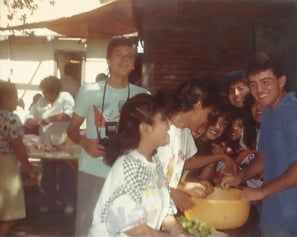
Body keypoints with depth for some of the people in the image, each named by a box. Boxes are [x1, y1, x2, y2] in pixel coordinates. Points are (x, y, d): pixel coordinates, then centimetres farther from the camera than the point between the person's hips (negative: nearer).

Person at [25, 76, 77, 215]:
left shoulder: (66, 98, -6)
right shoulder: (41, 102, 8)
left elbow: (70, 114, -23)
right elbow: (29, 120, 6)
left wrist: (51, 119, -27)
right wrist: (32, 121, -18)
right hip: (47, 146, 4)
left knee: (66, 176, 4)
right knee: (48, 177, 14)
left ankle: (69, 203, 16)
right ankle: (48, 203, 26)